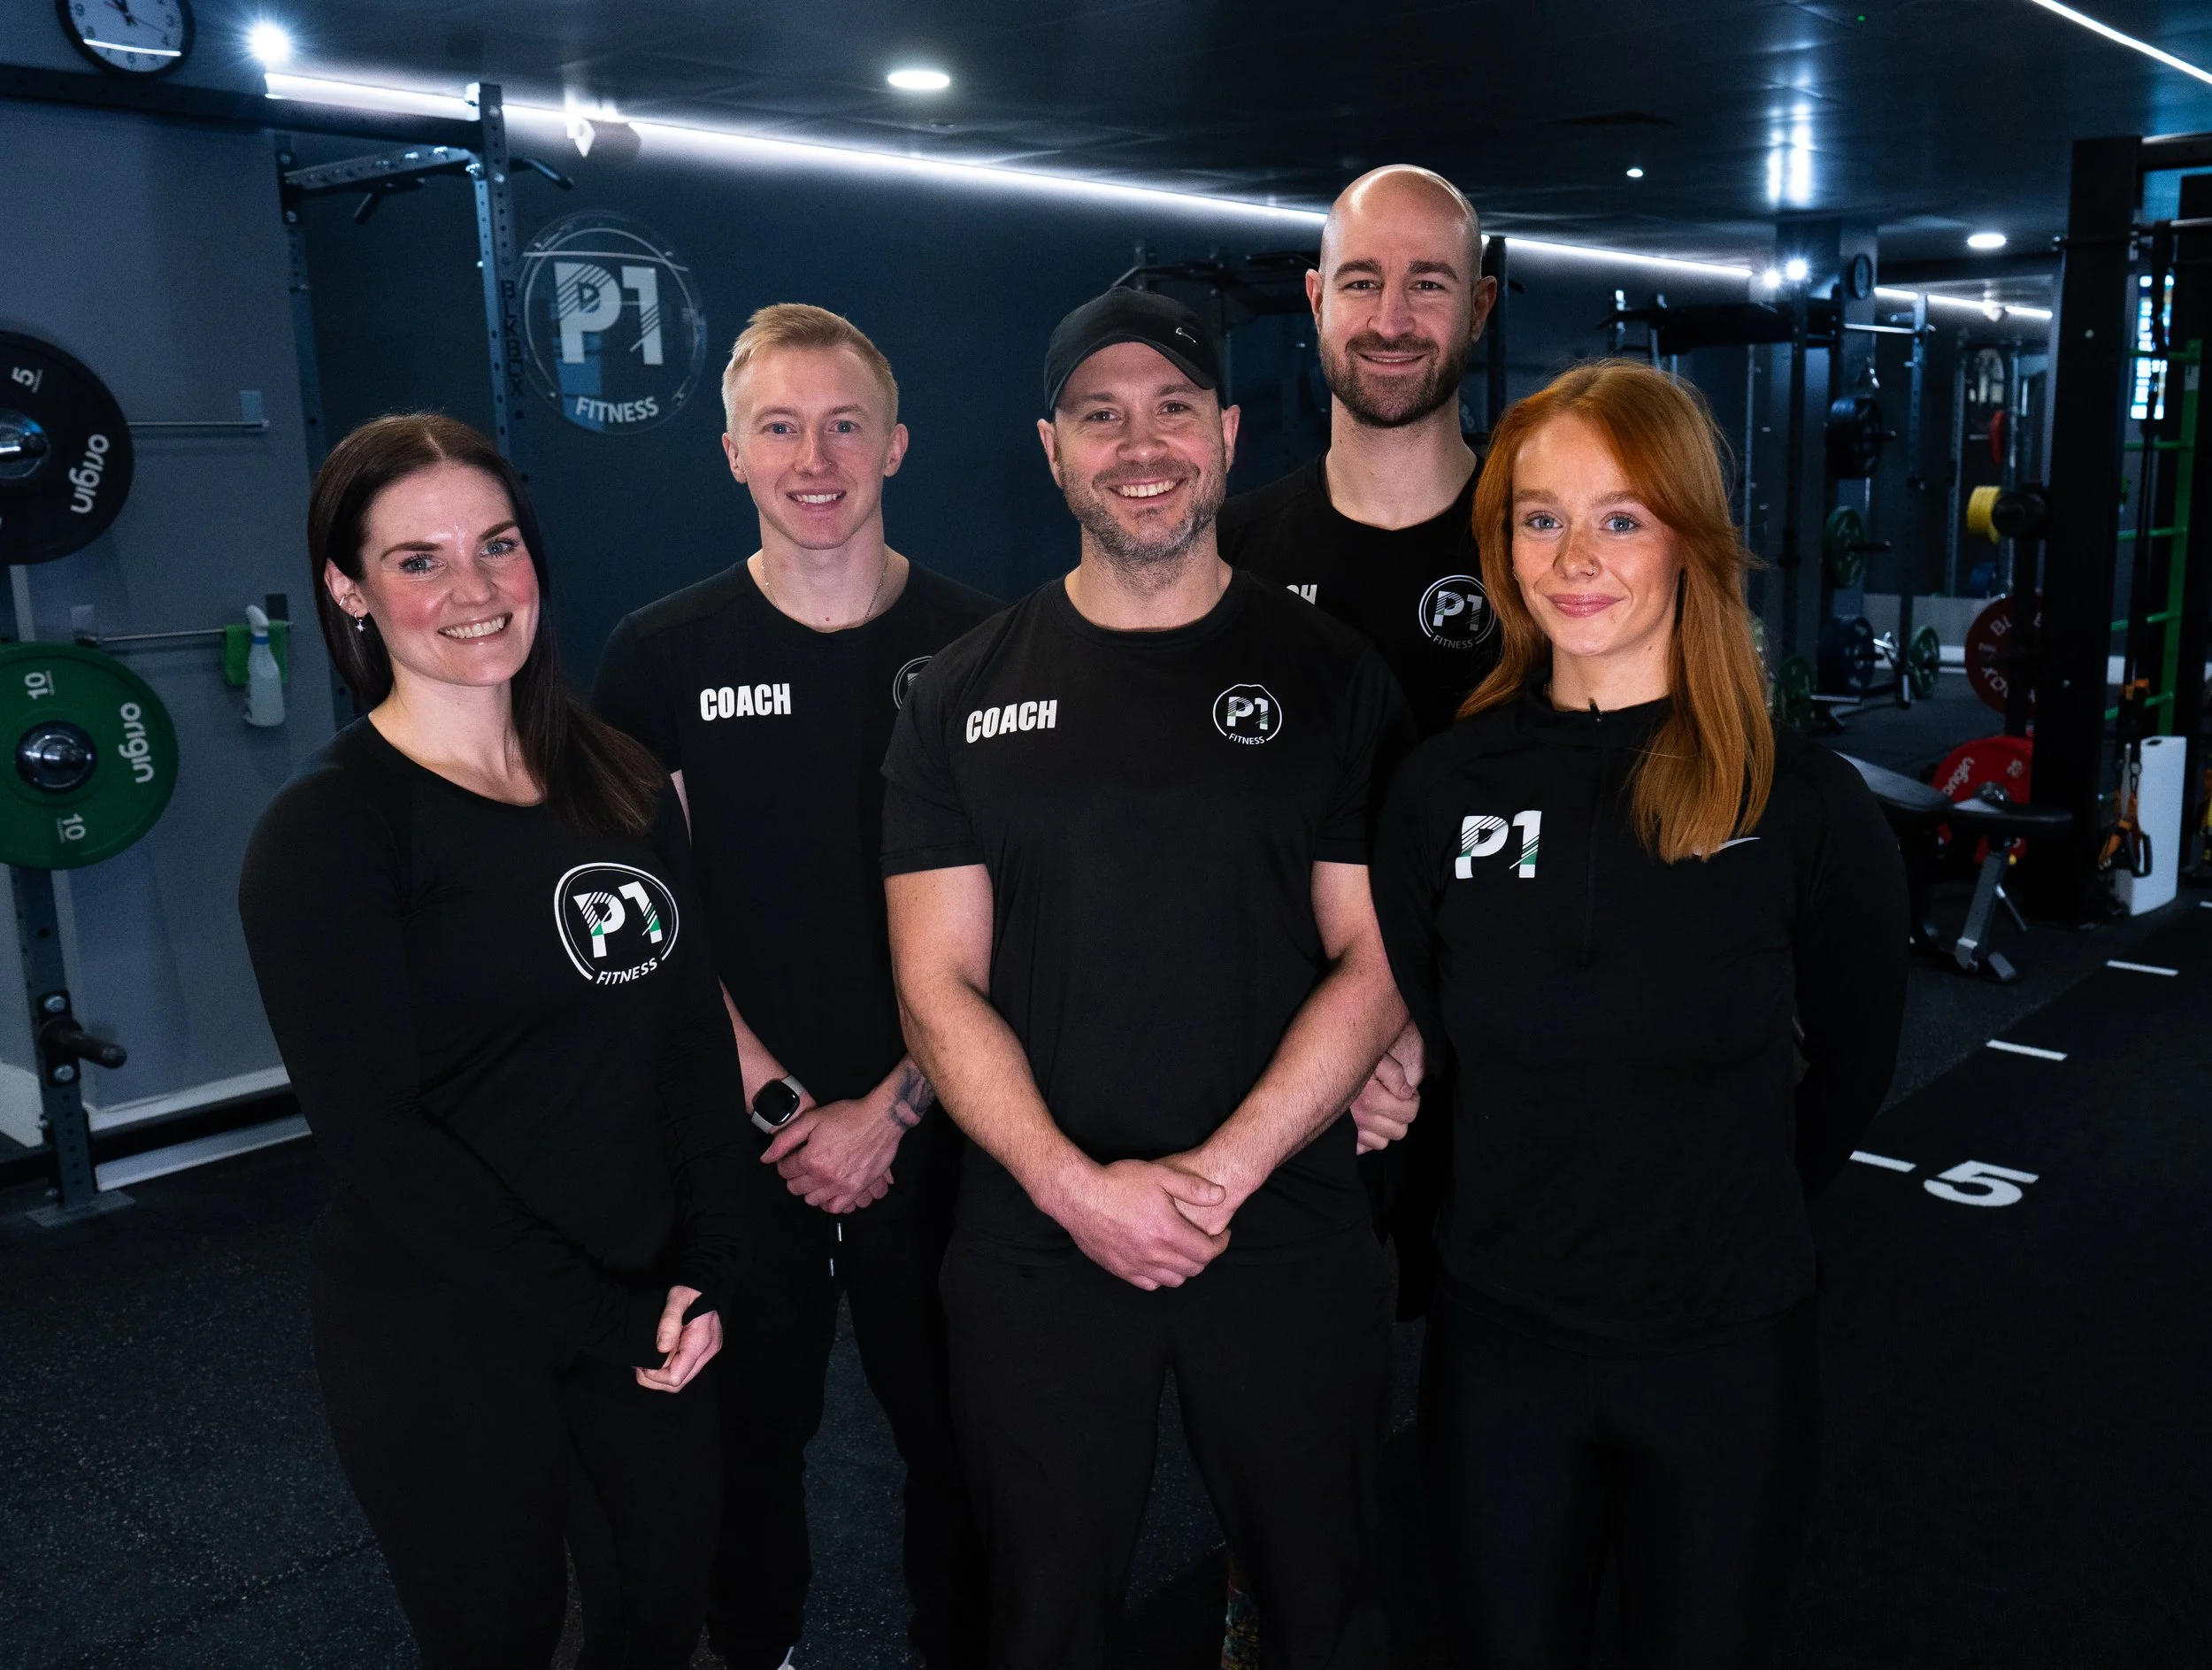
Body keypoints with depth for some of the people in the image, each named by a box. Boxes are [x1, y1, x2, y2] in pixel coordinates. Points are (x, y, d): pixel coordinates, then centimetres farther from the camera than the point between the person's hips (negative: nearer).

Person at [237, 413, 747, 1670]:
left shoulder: (621, 782, 3)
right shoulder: (326, 831, -14)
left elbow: (694, 1036, 4)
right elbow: (373, 1131, -17)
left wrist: (706, 1271, -6)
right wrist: (601, 1315, -16)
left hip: (652, 1306, 5)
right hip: (444, 1335, -5)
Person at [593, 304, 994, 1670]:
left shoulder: (977, 646, -4)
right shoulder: (663, 656, -3)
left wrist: (891, 1108, -8)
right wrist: (777, 1101, -9)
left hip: (929, 1128, 0)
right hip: (739, 1134, 1)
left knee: (957, 1435, 12)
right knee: (750, 1428, 17)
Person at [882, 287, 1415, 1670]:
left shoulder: (1332, 675, 0)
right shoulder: (967, 694, 2)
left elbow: (1375, 958, -4)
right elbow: (940, 983, -1)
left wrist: (1223, 1169, -15)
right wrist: (1077, 1188, -13)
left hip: (1290, 1238, 0)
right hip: (1040, 1245, 1)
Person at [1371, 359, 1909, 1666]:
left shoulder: (1809, 802, -11)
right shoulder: (1448, 786, -6)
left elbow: (1851, 1068, 3)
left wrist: (1725, 1220, 7)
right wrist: (1520, 1218, 5)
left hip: (1728, 1352, -1)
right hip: (1499, 1338, 1)